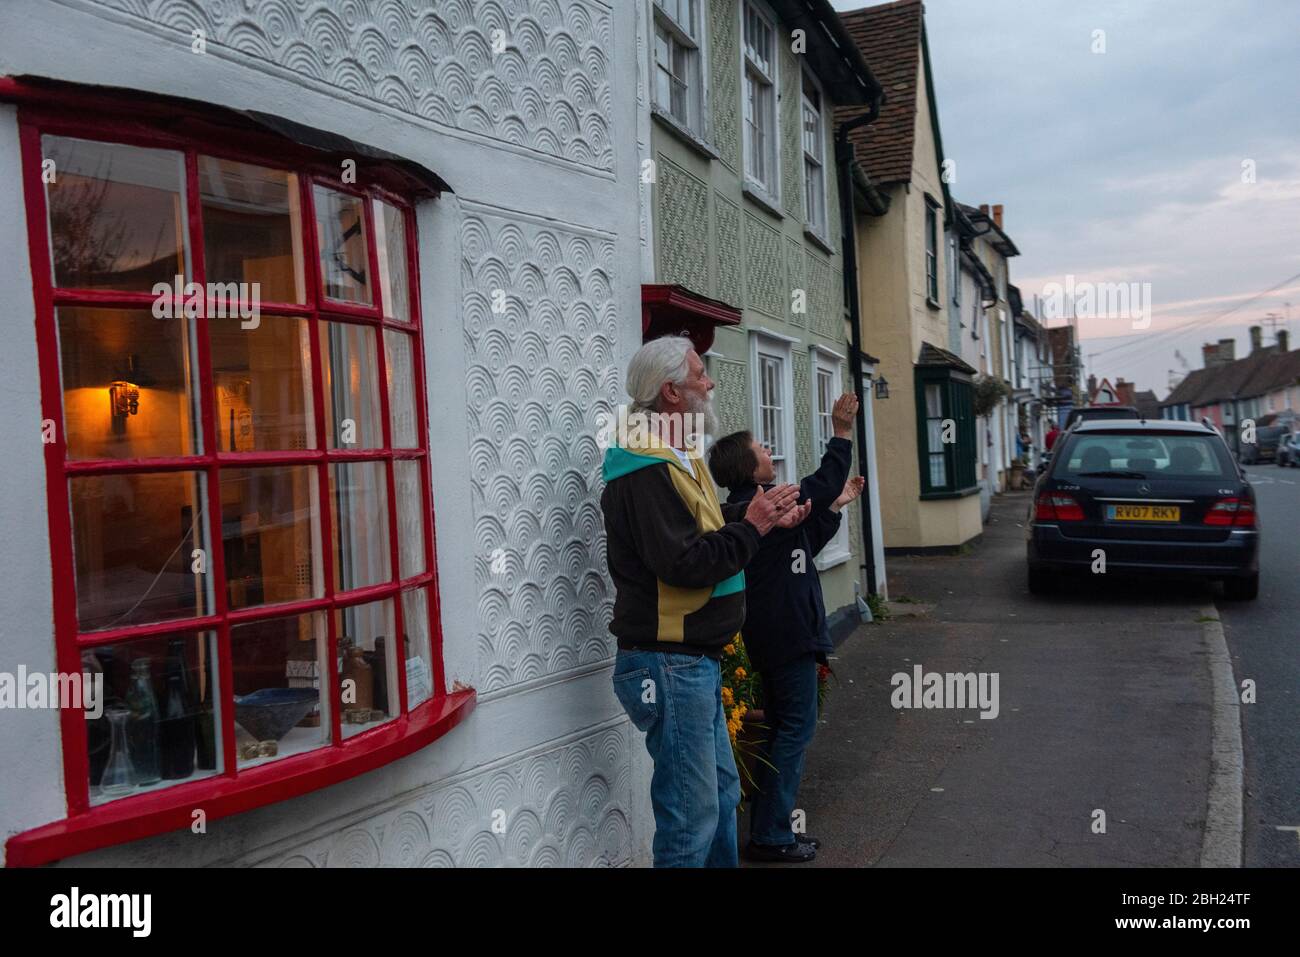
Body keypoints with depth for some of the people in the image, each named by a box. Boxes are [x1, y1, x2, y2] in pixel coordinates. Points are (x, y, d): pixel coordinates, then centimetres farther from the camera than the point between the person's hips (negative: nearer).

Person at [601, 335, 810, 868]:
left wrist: (764, 518, 5)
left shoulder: (675, 459, 15)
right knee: (693, 818, -1)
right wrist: (752, 526, -16)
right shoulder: (645, 473, -20)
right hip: (669, 664, -11)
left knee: (722, 793, 21)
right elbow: (685, 564, -27)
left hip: (694, 662, 11)